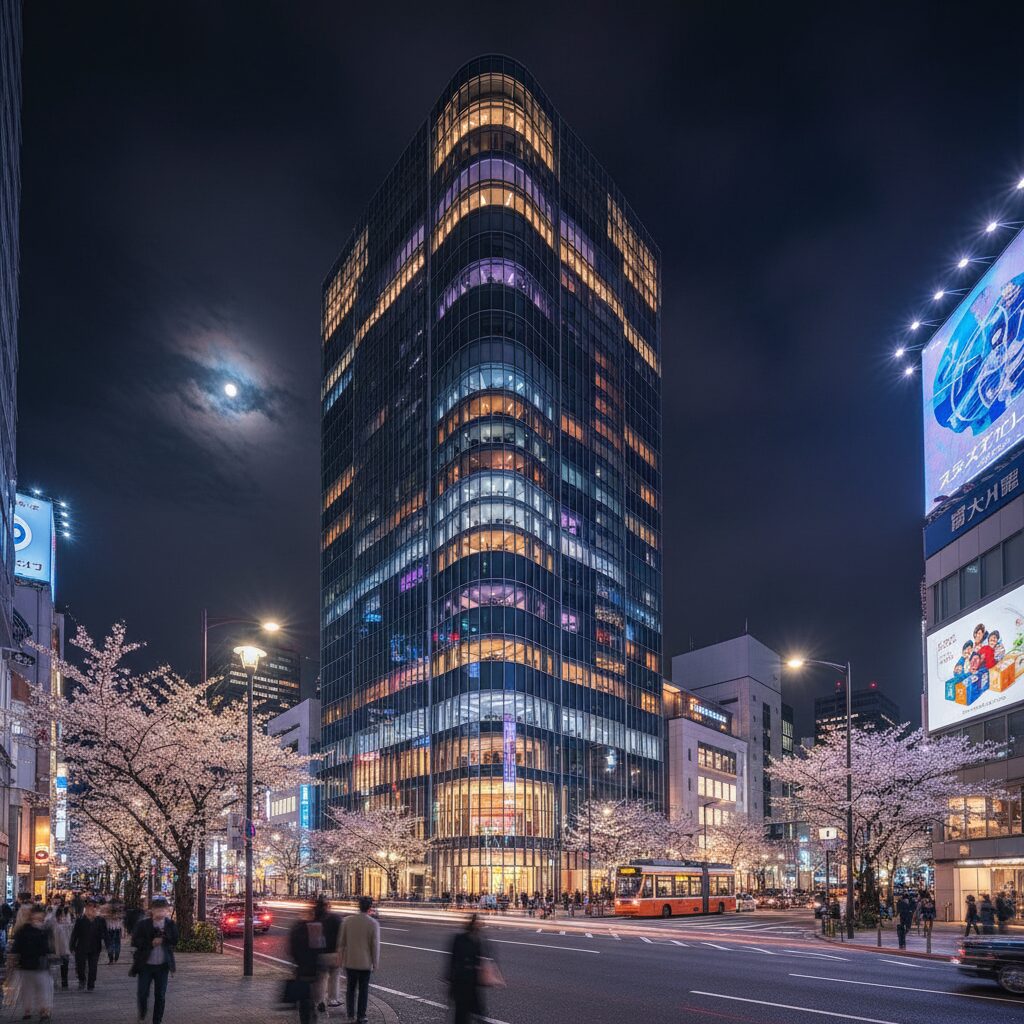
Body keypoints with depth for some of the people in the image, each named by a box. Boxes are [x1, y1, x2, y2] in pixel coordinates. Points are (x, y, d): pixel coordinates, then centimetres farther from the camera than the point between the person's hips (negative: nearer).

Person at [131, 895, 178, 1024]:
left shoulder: (170, 924, 0)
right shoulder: (143, 924, -5)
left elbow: (174, 941, -5)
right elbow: (135, 941, -8)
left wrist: (163, 938, -21)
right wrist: (151, 943, -18)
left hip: (163, 965, 1)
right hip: (145, 965, -1)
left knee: (160, 996, 4)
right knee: (142, 994, 1)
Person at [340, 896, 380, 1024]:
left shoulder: (347, 920, -7)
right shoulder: (374, 924, -14)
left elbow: (341, 941, -1)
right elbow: (375, 946, -11)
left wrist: (342, 957, 10)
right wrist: (375, 964, 0)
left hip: (349, 961, 2)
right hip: (365, 962, -2)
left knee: (350, 988, 18)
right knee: (363, 990, 10)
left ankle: (351, 1014, 20)